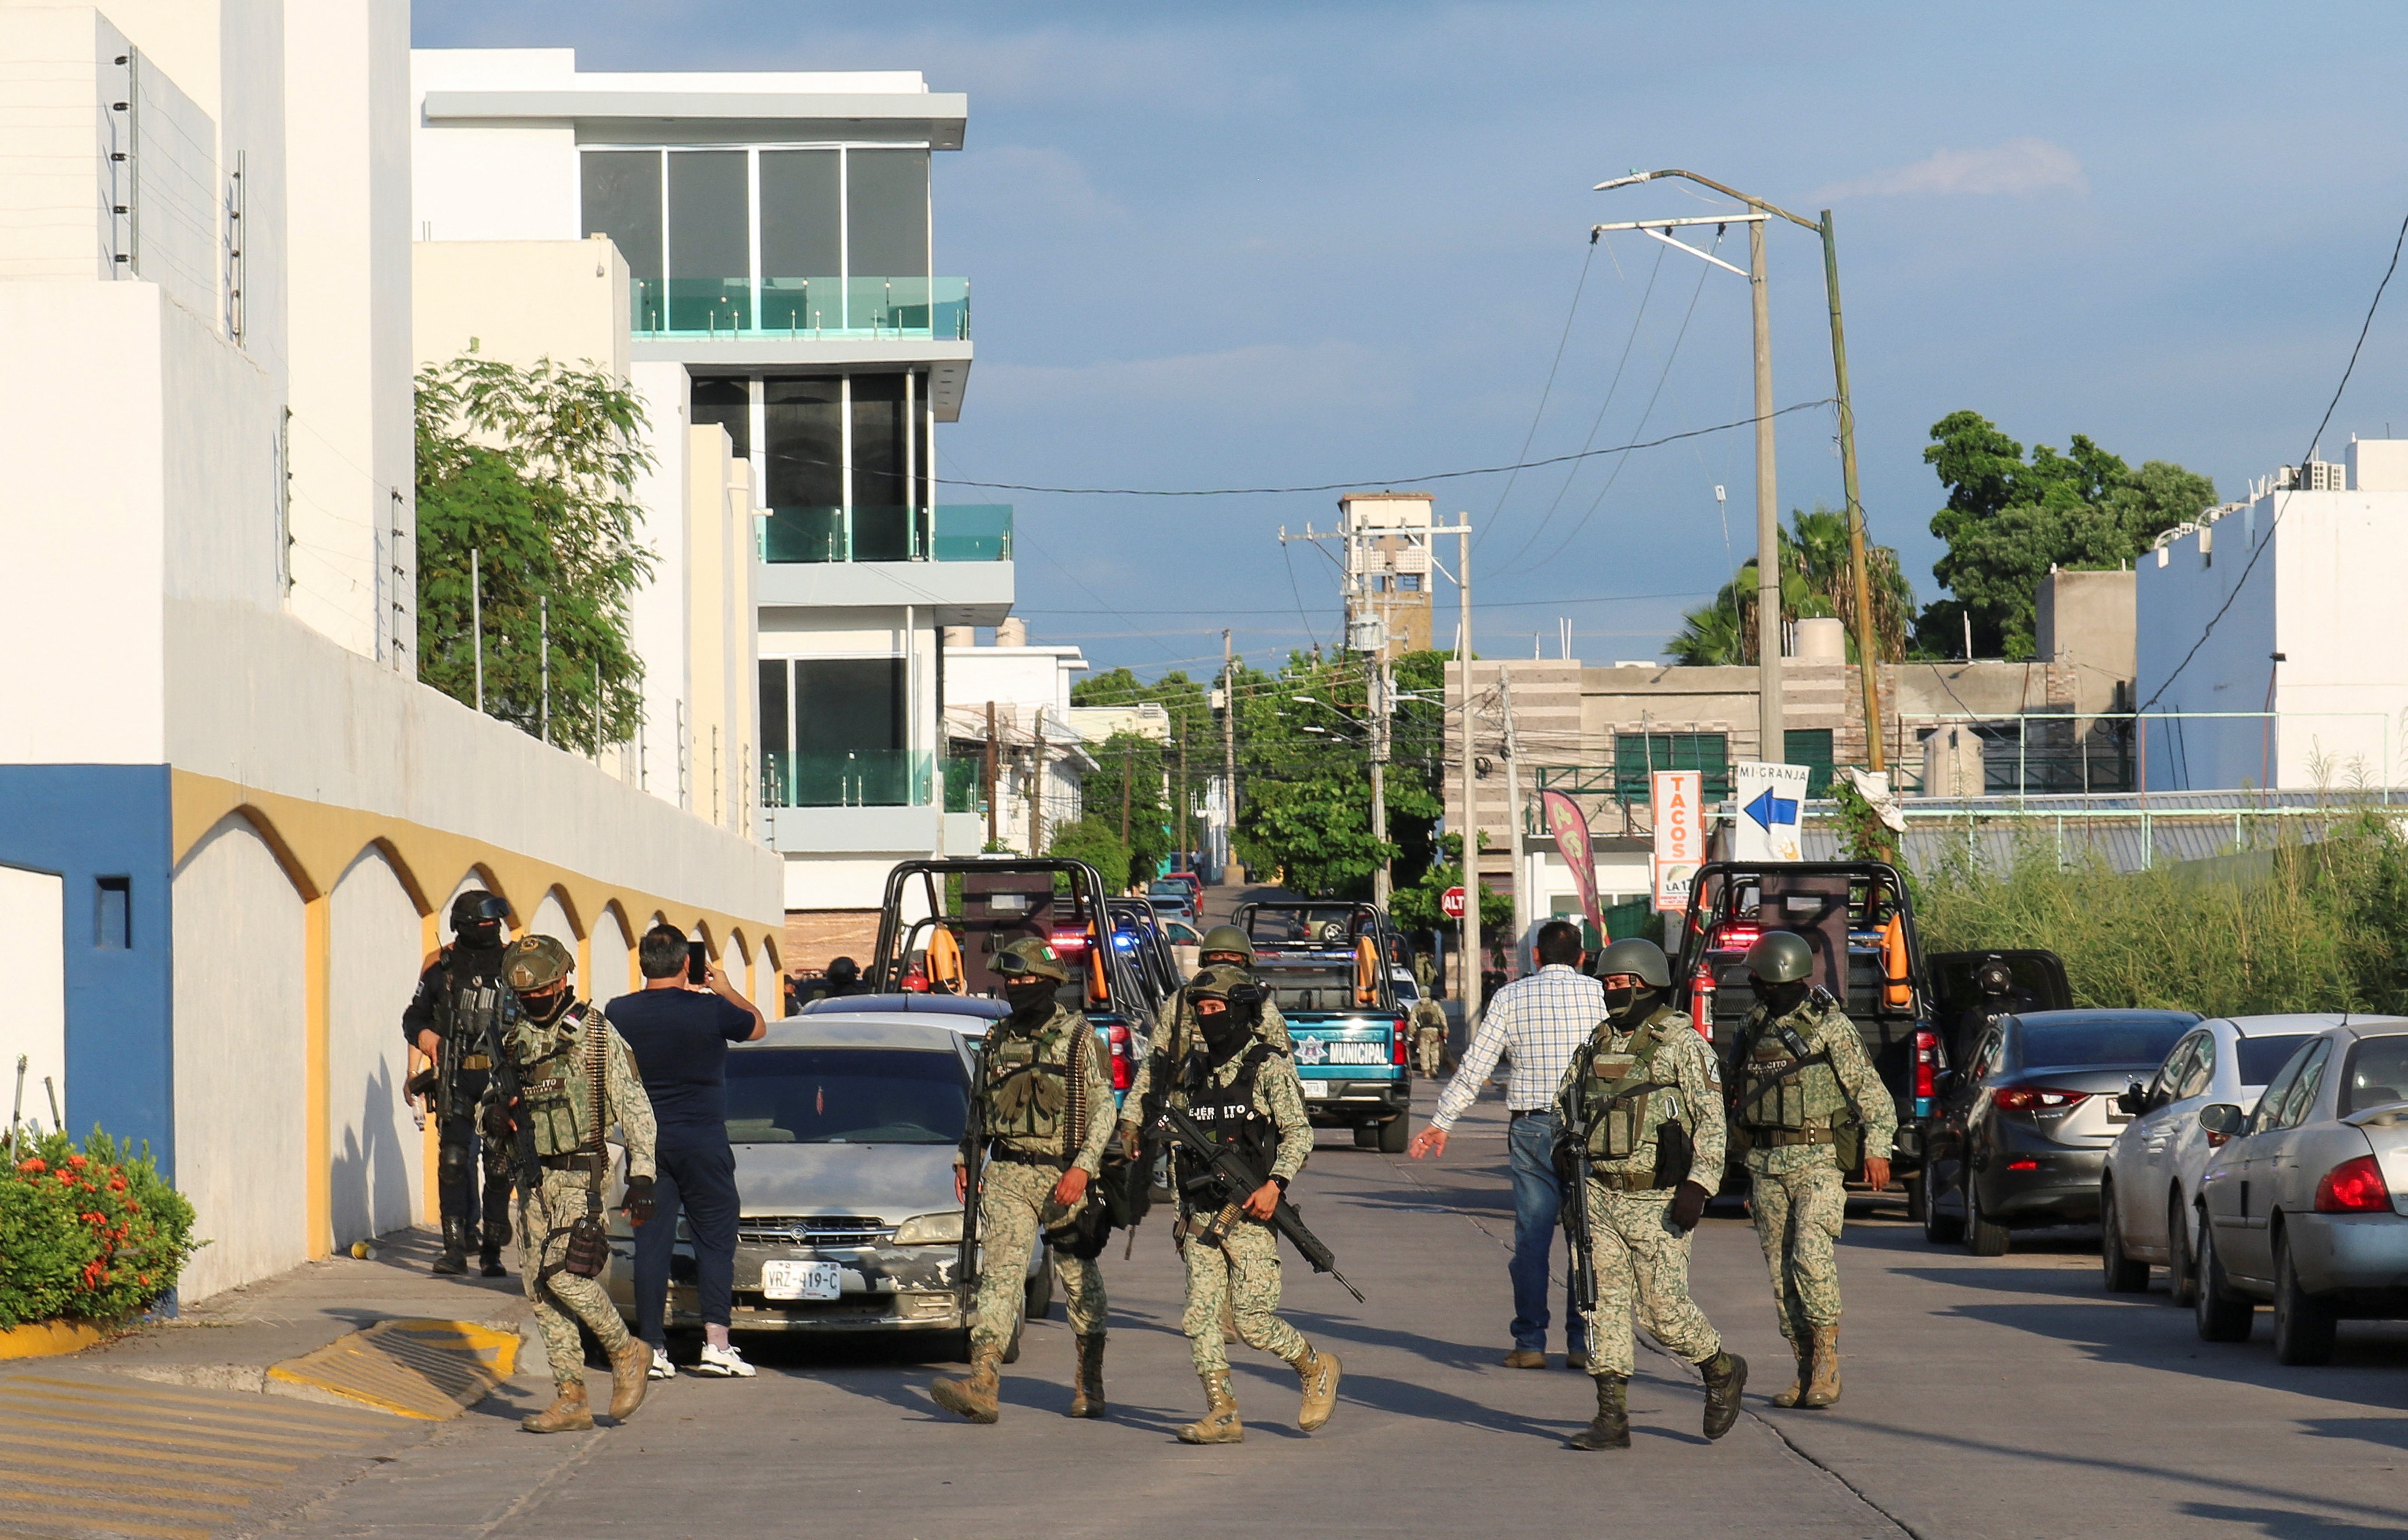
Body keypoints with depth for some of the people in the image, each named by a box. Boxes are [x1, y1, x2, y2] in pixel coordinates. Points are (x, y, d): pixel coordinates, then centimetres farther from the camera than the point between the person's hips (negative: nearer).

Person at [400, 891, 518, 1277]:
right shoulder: (442, 966, 6)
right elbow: (414, 1015, 15)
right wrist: (422, 1034, -7)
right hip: (455, 1080, -1)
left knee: (499, 1166, 2)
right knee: (453, 1161, -9)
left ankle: (491, 1251, 10)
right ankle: (455, 1248, -6)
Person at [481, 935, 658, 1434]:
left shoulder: (596, 1034, -4)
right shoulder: (513, 1038, 12)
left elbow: (634, 1108, -5)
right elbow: (491, 1098, 23)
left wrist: (641, 1176, -12)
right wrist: (495, 1116, -2)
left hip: (581, 1174, -6)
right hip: (533, 1180, 6)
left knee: (563, 1272, -18)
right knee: (539, 1289, 1)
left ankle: (626, 1352, 4)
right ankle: (572, 1401, 5)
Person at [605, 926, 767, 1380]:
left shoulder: (618, 1014, -2)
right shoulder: (709, 1010, -11)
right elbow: (757, 1027, 8)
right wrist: (725, 991, 25)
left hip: (646, 1144, 3)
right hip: (702, 1142, -3)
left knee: (650, 1244, 5)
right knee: (715, 1240, 6)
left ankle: (651, 1347, 3)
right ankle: (716, 1342, -1)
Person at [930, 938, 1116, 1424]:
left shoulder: (1078, 1039, -4)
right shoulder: (995, 1041, 11)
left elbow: (1104, 1109, -7)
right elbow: (978, 1108, 22)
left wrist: (1083, 1168, -17)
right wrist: (965, 1161, 12)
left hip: (1065, 1178, -3)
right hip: (1007, 1177, 3)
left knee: (1080, 1281, 8)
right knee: (999, 1272, -11)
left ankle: (1090, 1383, 22)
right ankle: (982, 1384, -22)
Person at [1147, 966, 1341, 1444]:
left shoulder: (1269, 1066, -4)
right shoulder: (1193, 1070, 14)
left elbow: (1299, 1133, -7)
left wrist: (1276, 1183, -22)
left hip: (1250, 1213, -6)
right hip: (1201, 1216, 6)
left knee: (1253, 1322, -8)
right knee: (1200, 1316, -4)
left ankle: (1317, 1368, 17)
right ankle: (1222, 1413, 0)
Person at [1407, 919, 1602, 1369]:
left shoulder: (1511, 998, 5)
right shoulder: (1600, 994, 1)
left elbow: (1473, 1069, 4)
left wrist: (1441, 1124, 11)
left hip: (1531, 1128, 1)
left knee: (1532, 1238, 4)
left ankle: (1530, 1343, 4)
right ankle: (1583, 1343, 5)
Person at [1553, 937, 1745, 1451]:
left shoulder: (1681, 1043, -7)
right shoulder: (1599, 1043, 13)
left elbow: (1712, 1118, -11)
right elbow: (1566, 1102, 28)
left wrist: (1699, 1185, -20)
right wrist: (1569, 1147, 11)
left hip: (1657, 1201, -6)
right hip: (1599, 1196, 6)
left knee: (1663, 1307, -5)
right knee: (1604, 1303, 2)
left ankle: (1722, 1372, 22)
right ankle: (1612, 1417, 5)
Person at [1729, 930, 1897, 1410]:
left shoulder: (1831, 1026, -2)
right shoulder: (1755, 1029, 13)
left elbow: (1873, 1095, -3)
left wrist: (1877, 1149, -15)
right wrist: (1747, 1171, 19)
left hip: (1818, 1160, -5)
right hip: (1765, 1165, 5)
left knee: (1812, 1254, -19)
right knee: (1780, 1269, 4)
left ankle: (1828, 1358, -9)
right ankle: (1806, 1371, 10)